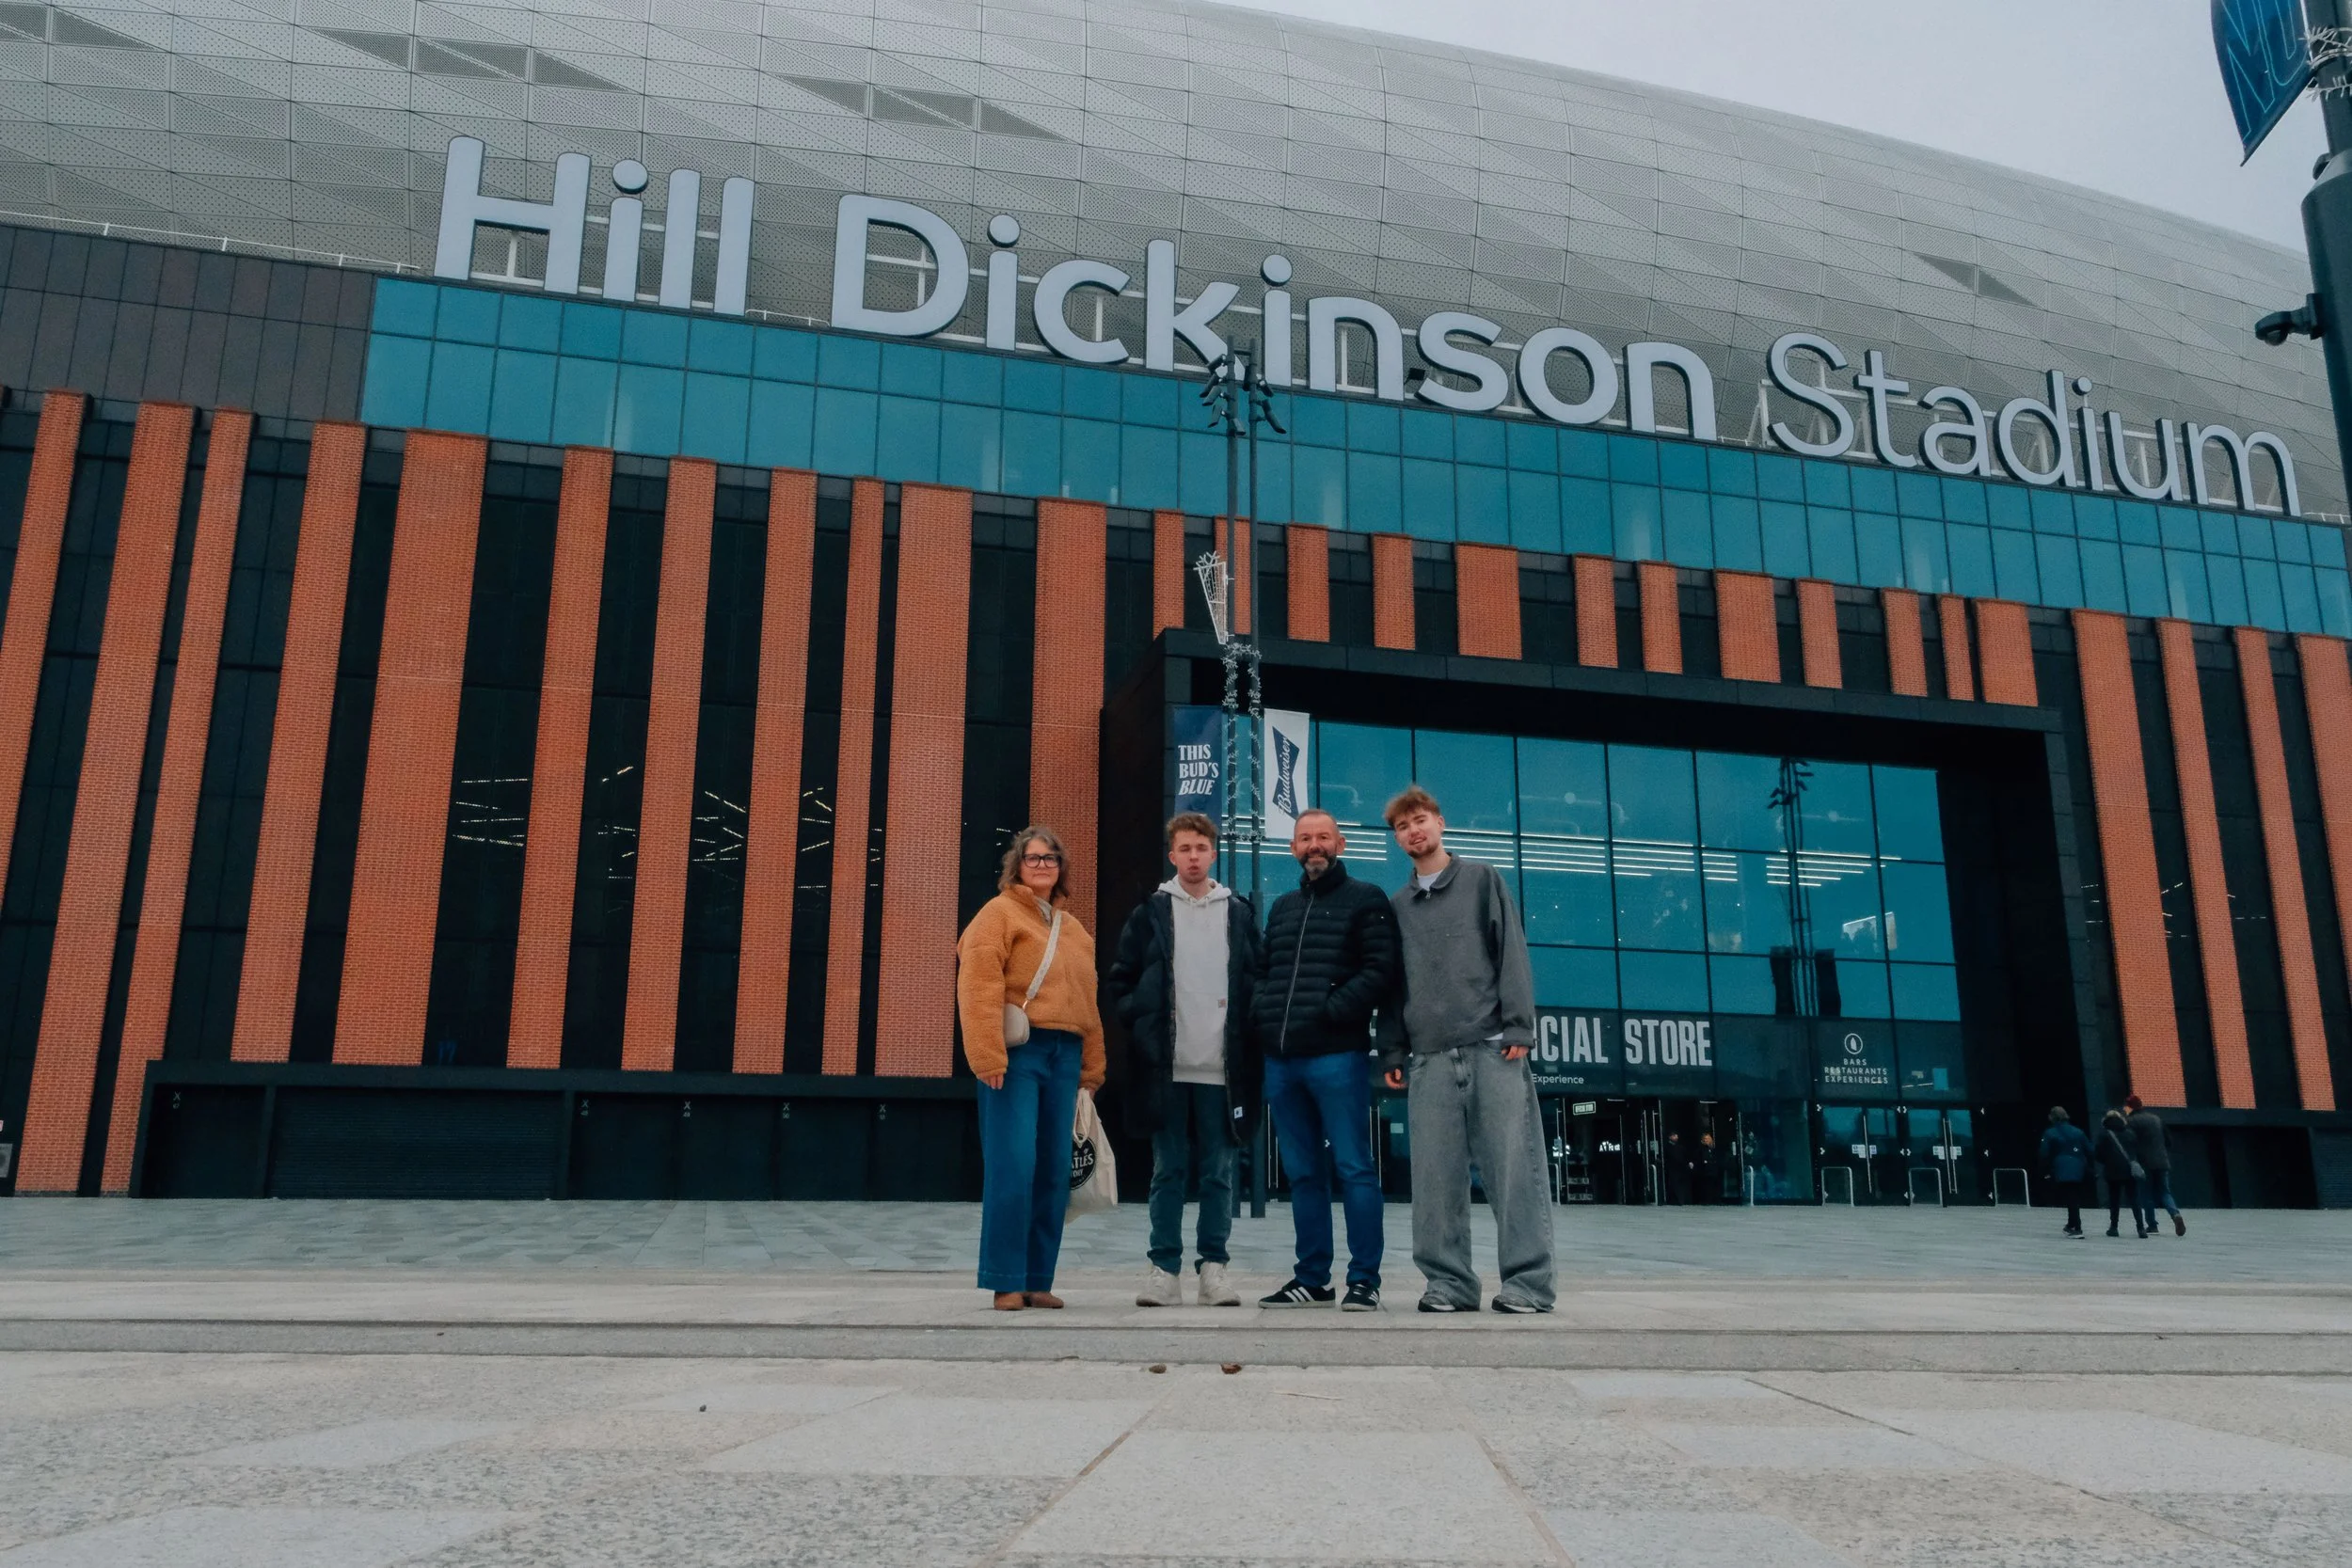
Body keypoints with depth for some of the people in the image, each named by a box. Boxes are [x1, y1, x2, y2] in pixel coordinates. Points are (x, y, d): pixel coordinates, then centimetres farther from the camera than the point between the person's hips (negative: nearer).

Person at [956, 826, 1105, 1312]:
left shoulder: (1074, 930, 21)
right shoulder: (999, 913, 0)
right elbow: (979, 987, -11)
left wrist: (1091, 1068, 16)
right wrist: (989, 1056, -19)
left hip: (1064, 1056, 6)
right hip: (1016, 1054, -6)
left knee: (1055, 1172, 6)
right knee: (1013, 1168, -9)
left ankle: (1038, 1280, 14)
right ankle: (1006, 1282, 0)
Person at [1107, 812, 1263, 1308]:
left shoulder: (1240, 914, 10)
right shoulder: (1150, 913, 8)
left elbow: (1259, 983, 11)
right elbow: (1120, 981, 8)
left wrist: (1247, 1037, 0)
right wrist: (1140, 1024, -3)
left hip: (1223, 1067, 1)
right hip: (1166, 1067, -1)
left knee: (1219, 1172, 5)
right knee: (1167, 1171, 4)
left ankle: (1213, 1266, 12)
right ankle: (1163, 1268, 9)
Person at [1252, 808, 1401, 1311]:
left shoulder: (1366, 900, 2)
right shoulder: (1282, 908, 21)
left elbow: (1380, 970, -8)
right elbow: (1262, 970, 25)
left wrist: (1331, 1010, -16)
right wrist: (1260, 1012, 6)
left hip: (1337, 1056, -6)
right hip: (1281, 1060, 6)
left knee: (1353, 1168, -4)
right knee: (1302, 1173, 11)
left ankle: (1365, 1280, 1)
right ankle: (1311, 1279, 18)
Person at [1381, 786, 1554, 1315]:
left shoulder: (1482, 880, 10)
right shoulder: (1396, 905, 18)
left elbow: (1512, 954, 2)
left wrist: (1518, 1028, -8)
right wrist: (1393, 1052, 8)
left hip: (1493, 1048, -3)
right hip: (1429, 1057, 3)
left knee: (1514, 1166, -6)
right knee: (1436, 1176, 0)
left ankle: (1526, 1282, -2)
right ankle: (1448, 1281, 6)